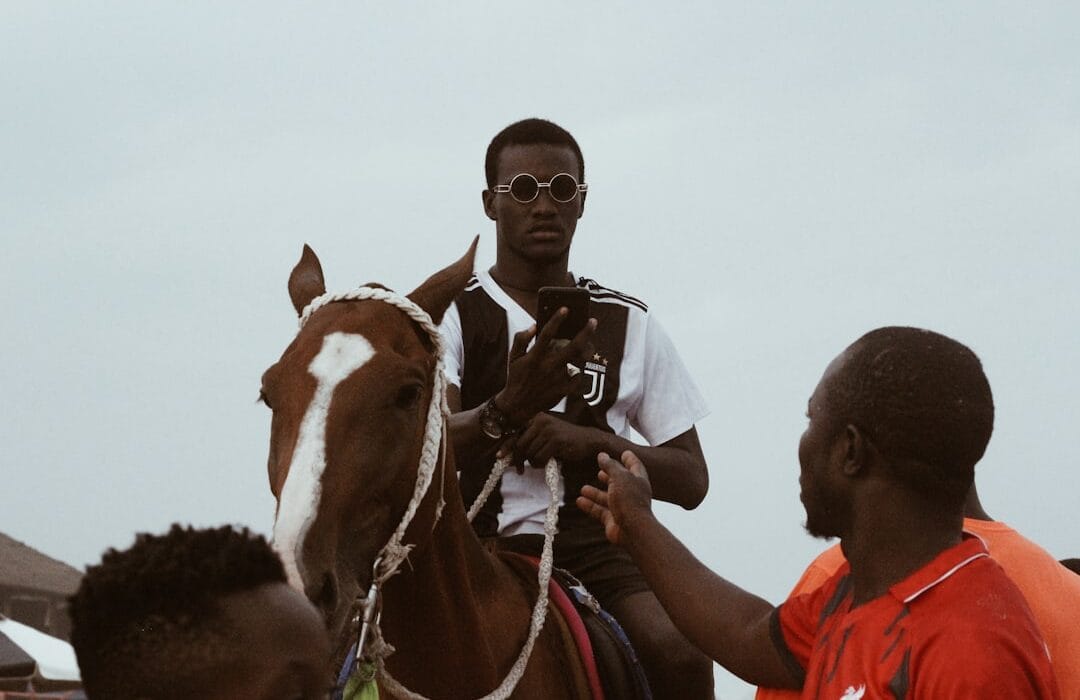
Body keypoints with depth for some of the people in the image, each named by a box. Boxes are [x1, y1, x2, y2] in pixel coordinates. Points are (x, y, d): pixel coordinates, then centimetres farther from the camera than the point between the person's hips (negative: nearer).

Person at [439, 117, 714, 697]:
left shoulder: (629, 325, 13)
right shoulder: (449, 315, 5)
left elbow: (691, 481, 10)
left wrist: (592, 442, -9)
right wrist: (508, 411, -35)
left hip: (592, 544, 2)